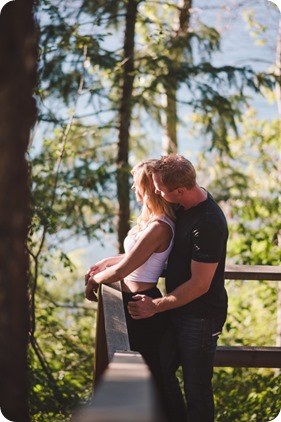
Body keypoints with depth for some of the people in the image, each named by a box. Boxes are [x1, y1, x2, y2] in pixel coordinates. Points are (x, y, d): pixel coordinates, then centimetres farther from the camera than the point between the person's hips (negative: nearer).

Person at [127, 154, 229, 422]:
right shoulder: (183, 206, -1)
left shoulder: (208, 224, -28)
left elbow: (199, 285, -24)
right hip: (178, 310, 9)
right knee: (161, 371, 19)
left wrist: (155, 306, -16)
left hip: (201, 317, -9)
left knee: (196, 388, 4)